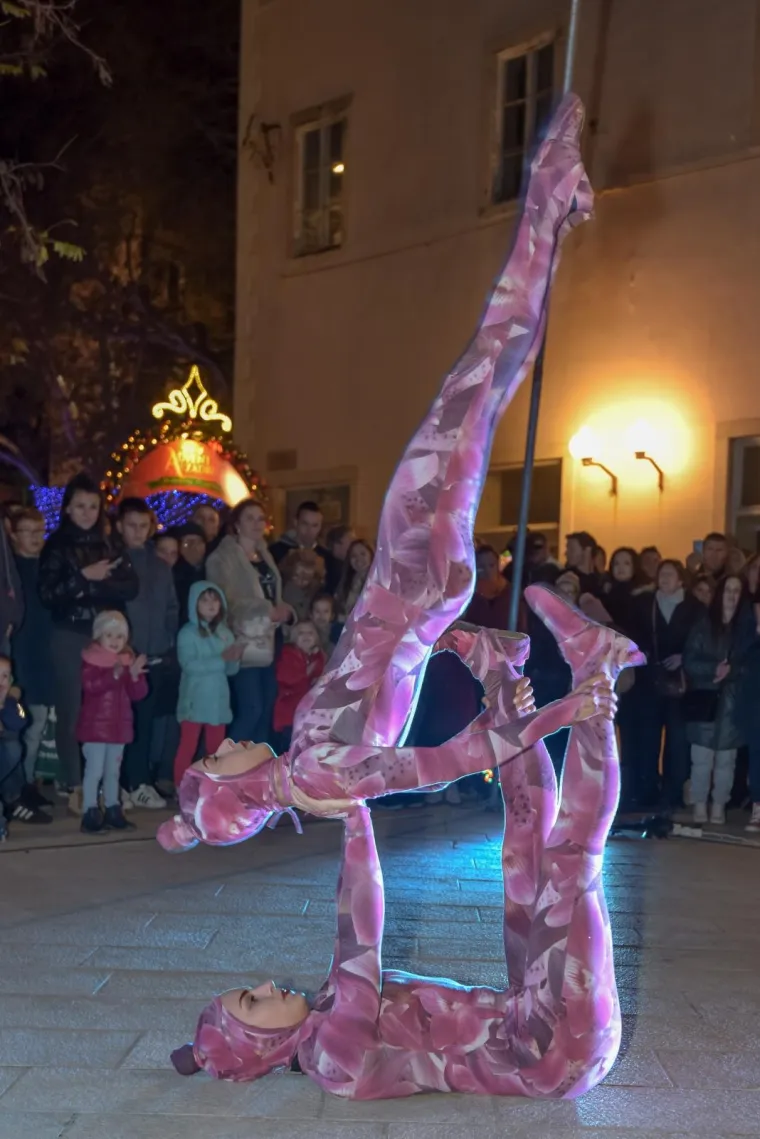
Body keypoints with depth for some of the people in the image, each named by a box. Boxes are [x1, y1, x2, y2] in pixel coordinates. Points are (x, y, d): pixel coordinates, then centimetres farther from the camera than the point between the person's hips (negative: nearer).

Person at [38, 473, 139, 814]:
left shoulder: (108, 546, 12)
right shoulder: (56, 545, 2)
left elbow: (131, 587, 1)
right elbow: (47, 594, -8)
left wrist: (93, 587, -11)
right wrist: (84, 577, -16)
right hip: (70, 638, -2)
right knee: (71, 712, -1)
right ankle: (75, 788, 5)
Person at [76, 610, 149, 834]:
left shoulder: (128, 660, 8)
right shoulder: (91, 659, -8)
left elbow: (138, 694, 3)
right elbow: (91, 685, -25)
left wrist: (135, 675, -16)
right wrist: (114, 675, -38)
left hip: (119, 725, 6)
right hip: (95, 725, -6)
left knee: (113, 771, 13)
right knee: (95, 770, -7)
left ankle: (112, 812, 21)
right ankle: (90, 814, -2)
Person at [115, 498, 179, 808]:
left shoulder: (160, 566, 18)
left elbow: (172, 610, 18)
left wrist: (169, 645, 5)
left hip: (158, 659, 4)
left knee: (151, 722, 0)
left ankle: (142, 782, 9)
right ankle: (132, 783, -1)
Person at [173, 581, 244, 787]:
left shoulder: (225, 633, 9)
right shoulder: (188, 633, -8)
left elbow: (231, 670, 8)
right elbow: (189, 665, -21)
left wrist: (234, 659, -15)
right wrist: (221, 659, -24)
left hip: (218, 700, 6)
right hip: (195, 700, -6)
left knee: (217, 748, 13)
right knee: (188, 747, -3)